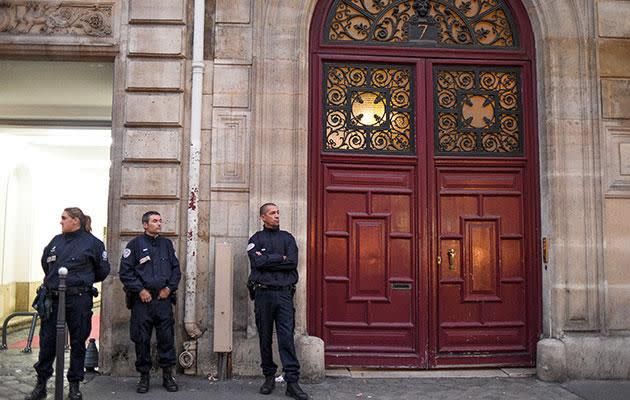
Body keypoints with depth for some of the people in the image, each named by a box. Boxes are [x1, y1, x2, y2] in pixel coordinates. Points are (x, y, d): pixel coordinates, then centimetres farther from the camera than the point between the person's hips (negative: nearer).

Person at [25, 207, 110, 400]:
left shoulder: (92, 242, -4)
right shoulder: (56, 241, 9)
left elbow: (103, 270, 4)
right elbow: (45, 263, 24)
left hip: (79, 299, -4)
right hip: (52, 299, 4)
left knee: (78, 342, 6)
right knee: (47, 341, 7)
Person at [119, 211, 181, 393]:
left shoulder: (166, 244, 12)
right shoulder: (135, 244, 1)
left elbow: (176, 268, 14)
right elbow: (125, 271, -4)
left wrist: (169, 288, 1)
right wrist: (140, 290, -10)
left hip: (164, 298, 3)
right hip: (142, 300, -2)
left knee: (167, 338, 3)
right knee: (142, 339, 4)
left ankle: (168, 375, 14)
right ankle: (144, 377, 16)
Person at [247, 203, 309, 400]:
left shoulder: (287, 238, 12)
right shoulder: (256, 239, 8)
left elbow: (292, 262, -4)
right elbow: (257, 262, -11)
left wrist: (267, 260, -6)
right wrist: (280, 258, -4)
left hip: (284, 293, 0)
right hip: (263, 293, 0)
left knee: (287, 337, -6)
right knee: (265, 337, 6)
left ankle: (292, 382, -5)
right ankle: (269, 377, 20)